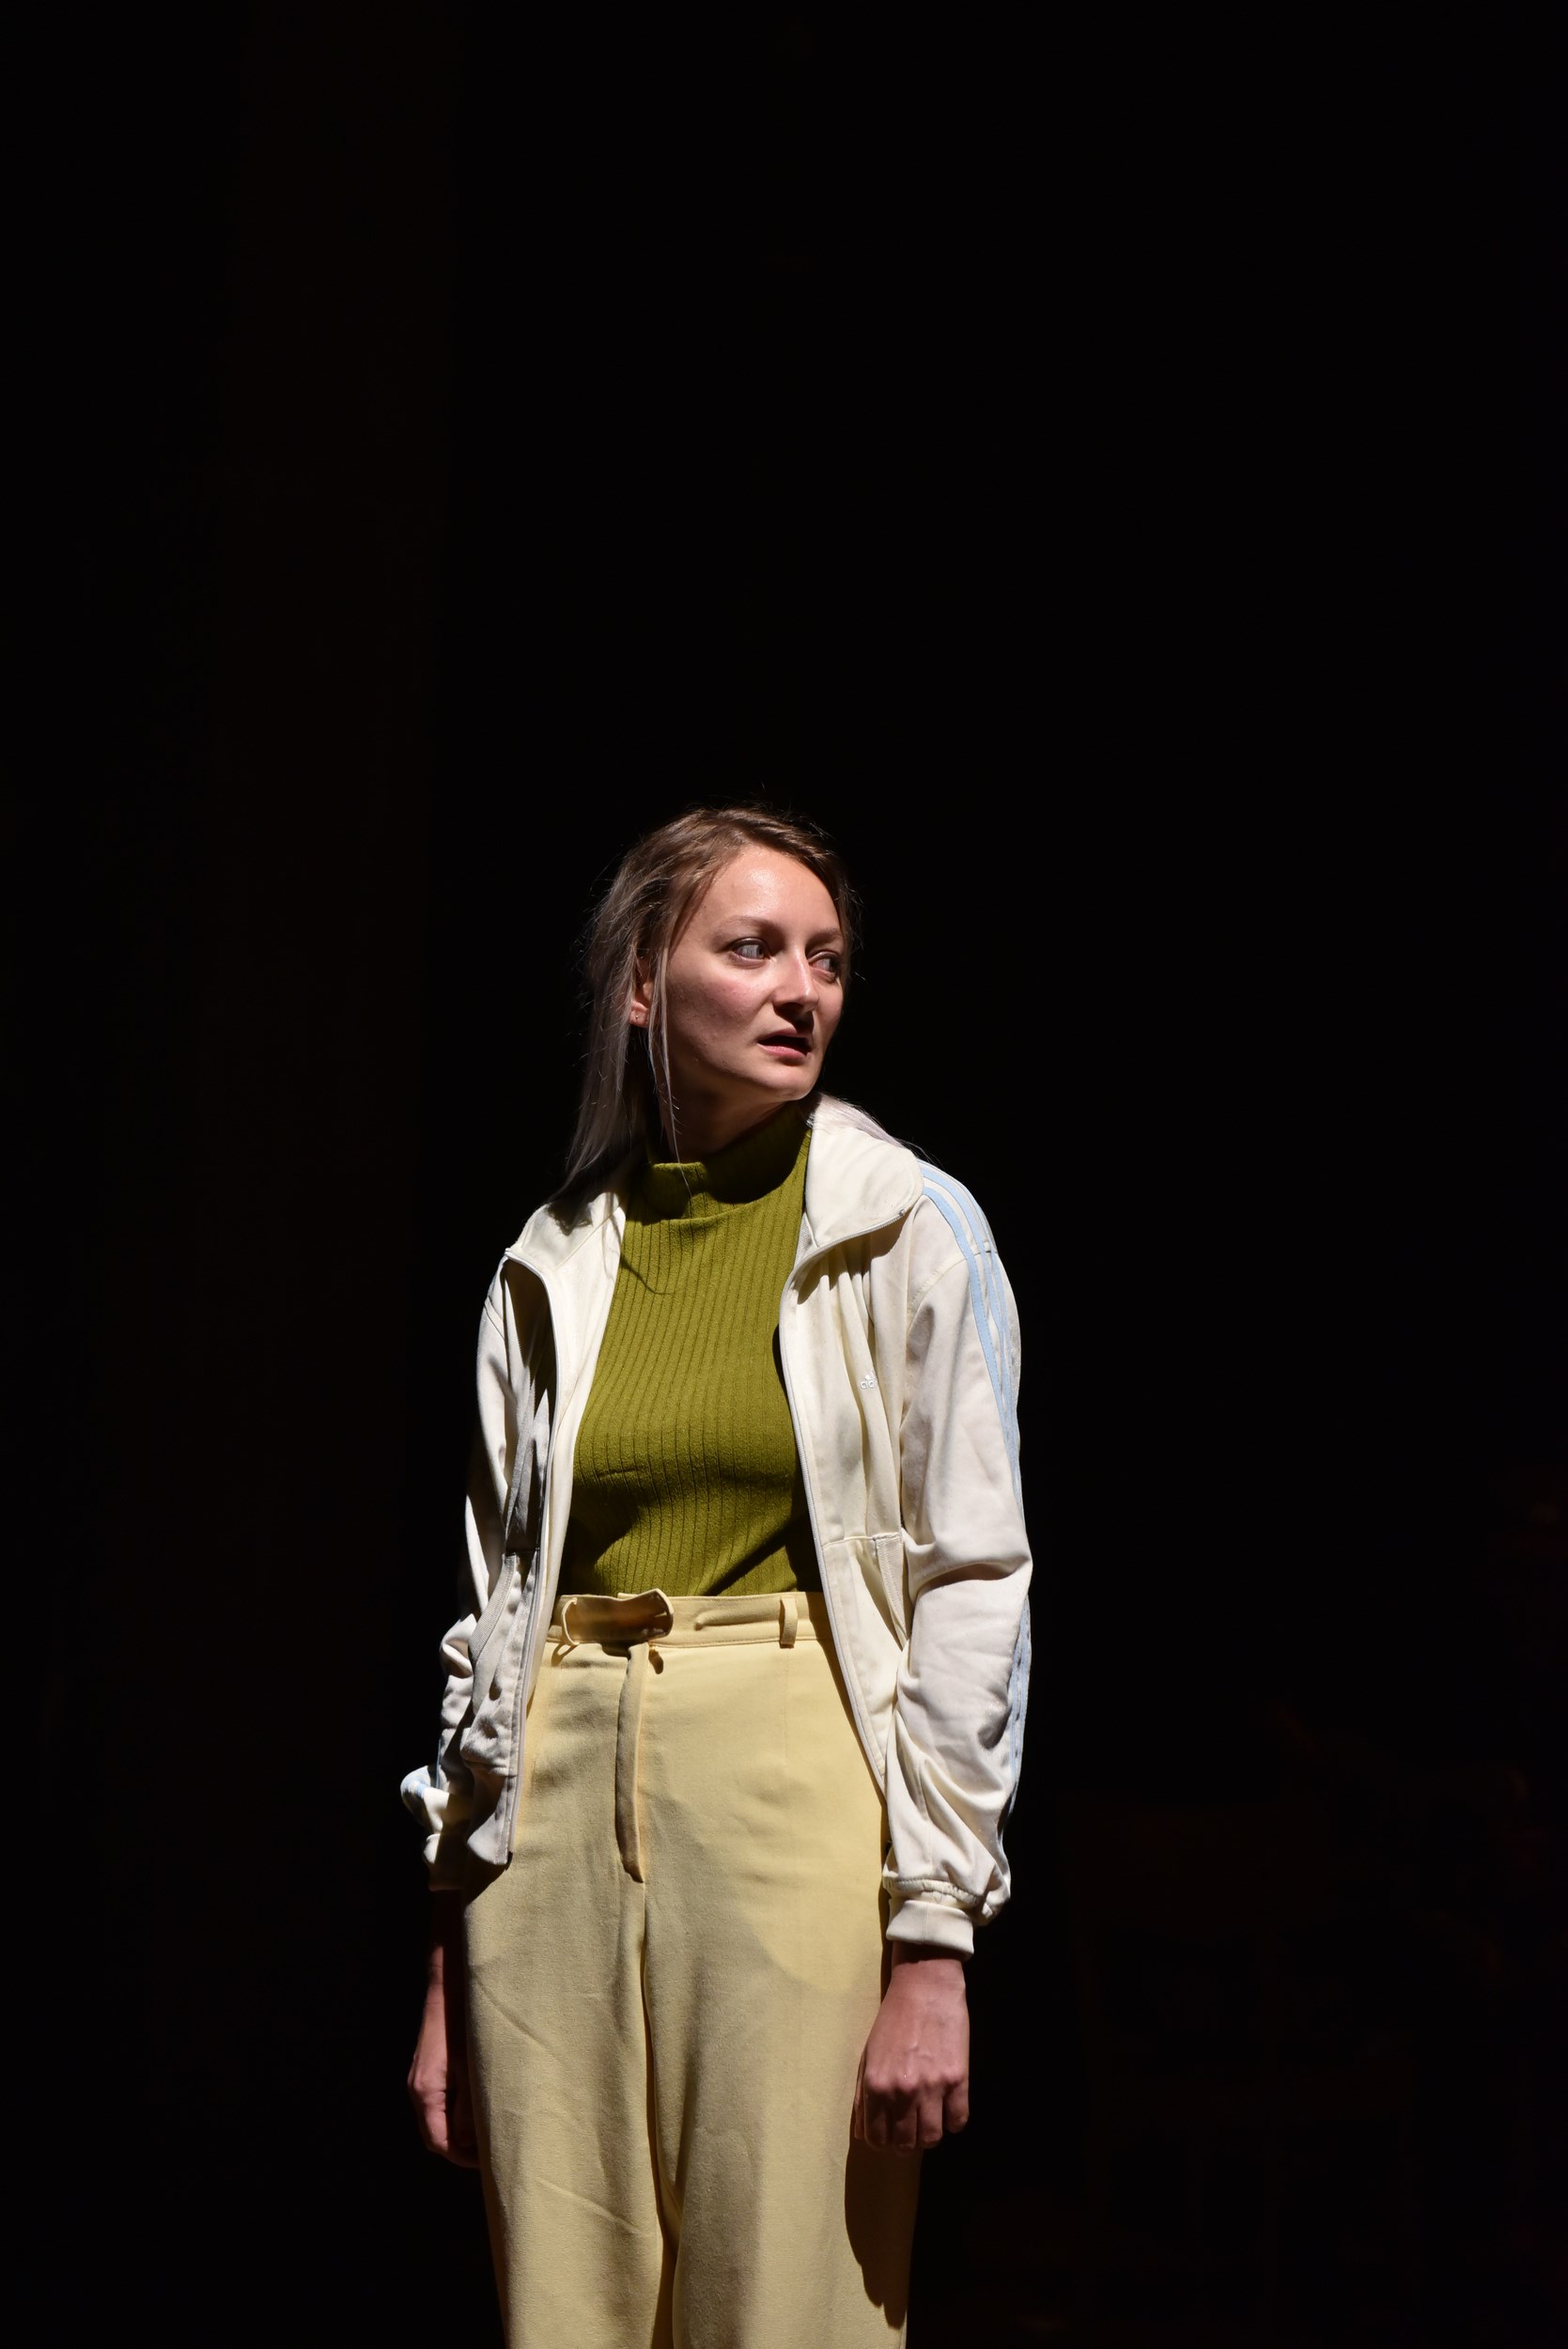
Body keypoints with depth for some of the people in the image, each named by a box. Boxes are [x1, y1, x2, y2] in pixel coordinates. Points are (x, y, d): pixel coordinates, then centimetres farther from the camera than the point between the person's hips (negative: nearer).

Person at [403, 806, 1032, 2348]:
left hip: (797, 1792, -3)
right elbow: (493, 1601, 13)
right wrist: (448, 1962, 10)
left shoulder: (911, 1234, 1)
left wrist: (932, 1947, -10)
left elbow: (973, 1585, -3)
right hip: (563, 1812, 3)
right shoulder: (553, 1265, 10)